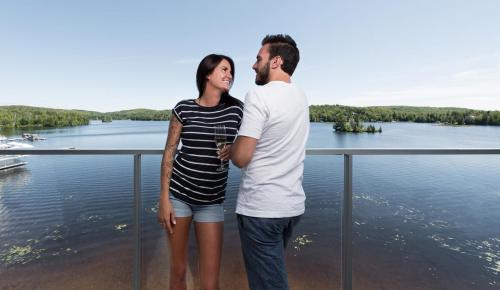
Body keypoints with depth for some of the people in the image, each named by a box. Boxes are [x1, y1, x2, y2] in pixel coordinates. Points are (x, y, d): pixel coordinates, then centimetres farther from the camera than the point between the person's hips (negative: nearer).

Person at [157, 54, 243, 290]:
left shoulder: (236, 108, -2)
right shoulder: (183, 109, -5)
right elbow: (169, 153, -2)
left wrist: (234, 150, -14)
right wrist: (164, 199, -5)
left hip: (211, 201, 1)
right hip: (179, 193, 0)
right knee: (178, 269, 13)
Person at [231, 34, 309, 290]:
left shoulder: (259, 96, -15)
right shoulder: (301, 97, 9)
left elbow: (241, 158, -20)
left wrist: (227, 146, 1)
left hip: (261, 209, -8)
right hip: (293, 204, 8)